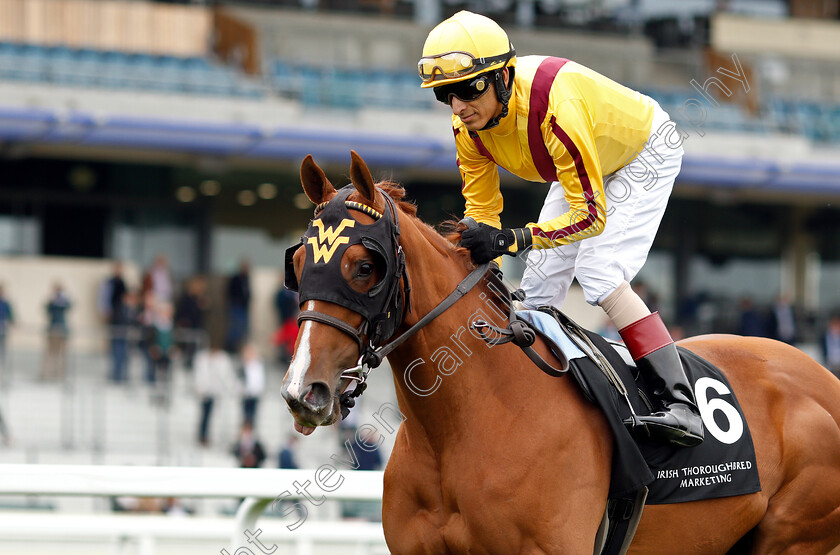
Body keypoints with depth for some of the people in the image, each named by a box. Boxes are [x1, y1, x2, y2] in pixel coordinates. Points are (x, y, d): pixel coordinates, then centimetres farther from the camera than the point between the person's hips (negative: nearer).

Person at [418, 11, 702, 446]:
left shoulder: (554, 107, -43)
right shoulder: (468, 125, -20)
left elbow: (591, 214, -40)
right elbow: (480, 212, -10)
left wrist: (512, 239, -52)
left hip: (646, 152, -8)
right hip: (584, 165, 8)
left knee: (600, 275, -24)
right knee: (538, 284, 4)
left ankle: (681, 406, -30)